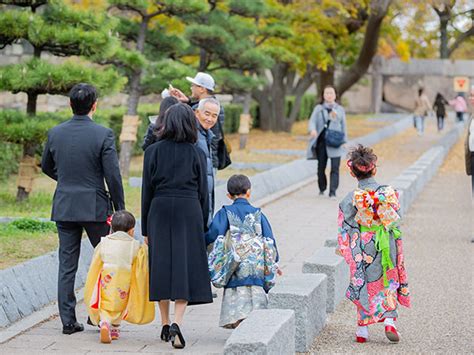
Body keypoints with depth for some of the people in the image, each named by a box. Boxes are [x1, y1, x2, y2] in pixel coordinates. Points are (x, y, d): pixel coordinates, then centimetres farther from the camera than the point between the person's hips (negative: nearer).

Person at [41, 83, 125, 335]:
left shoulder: (55, 133, 1)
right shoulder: (103, 135, -12)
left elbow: (46, 167, 16)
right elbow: (113, 175, -12)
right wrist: (120, 210, -4)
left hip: (64, 207, 4)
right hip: (95, 207, -4)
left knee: (67, 266, 7)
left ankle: (68, 320, 8)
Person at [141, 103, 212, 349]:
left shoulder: (153, 151, 0)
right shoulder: (196, 153, 0)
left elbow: (146, 191, 1)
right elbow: (203, 193, 2)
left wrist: (145, 228, 7)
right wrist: (203, 226, 11)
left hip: (160, 212, 1)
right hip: (189, 213, -1)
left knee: (162, 267, 10)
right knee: (185, 269, 0)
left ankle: (166, 326, 17)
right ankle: (177, 323, -16)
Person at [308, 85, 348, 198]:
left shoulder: (340, 109, 10)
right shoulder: (318, 108, 8)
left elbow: (343, 126, 12)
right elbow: (312, 121, -3)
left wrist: (344, 141, 6)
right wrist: (312, 130, -25)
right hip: (321, 141, 1)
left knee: (335, 167, -9)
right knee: (321, 167, 8)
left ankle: (333, 192, -11)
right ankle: (322, 189, 26)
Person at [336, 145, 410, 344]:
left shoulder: (350, 199, -14)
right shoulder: (389, 193, -8)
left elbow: (346, 229, -10)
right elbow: (395, 220, 3)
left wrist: (342, 248, 2)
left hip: (364, 248, -1)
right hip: (387, 245, 1)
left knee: (363, 285, 12)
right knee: (389, 282, 18)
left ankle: (363, 329, 15)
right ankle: (390, 320, 4)